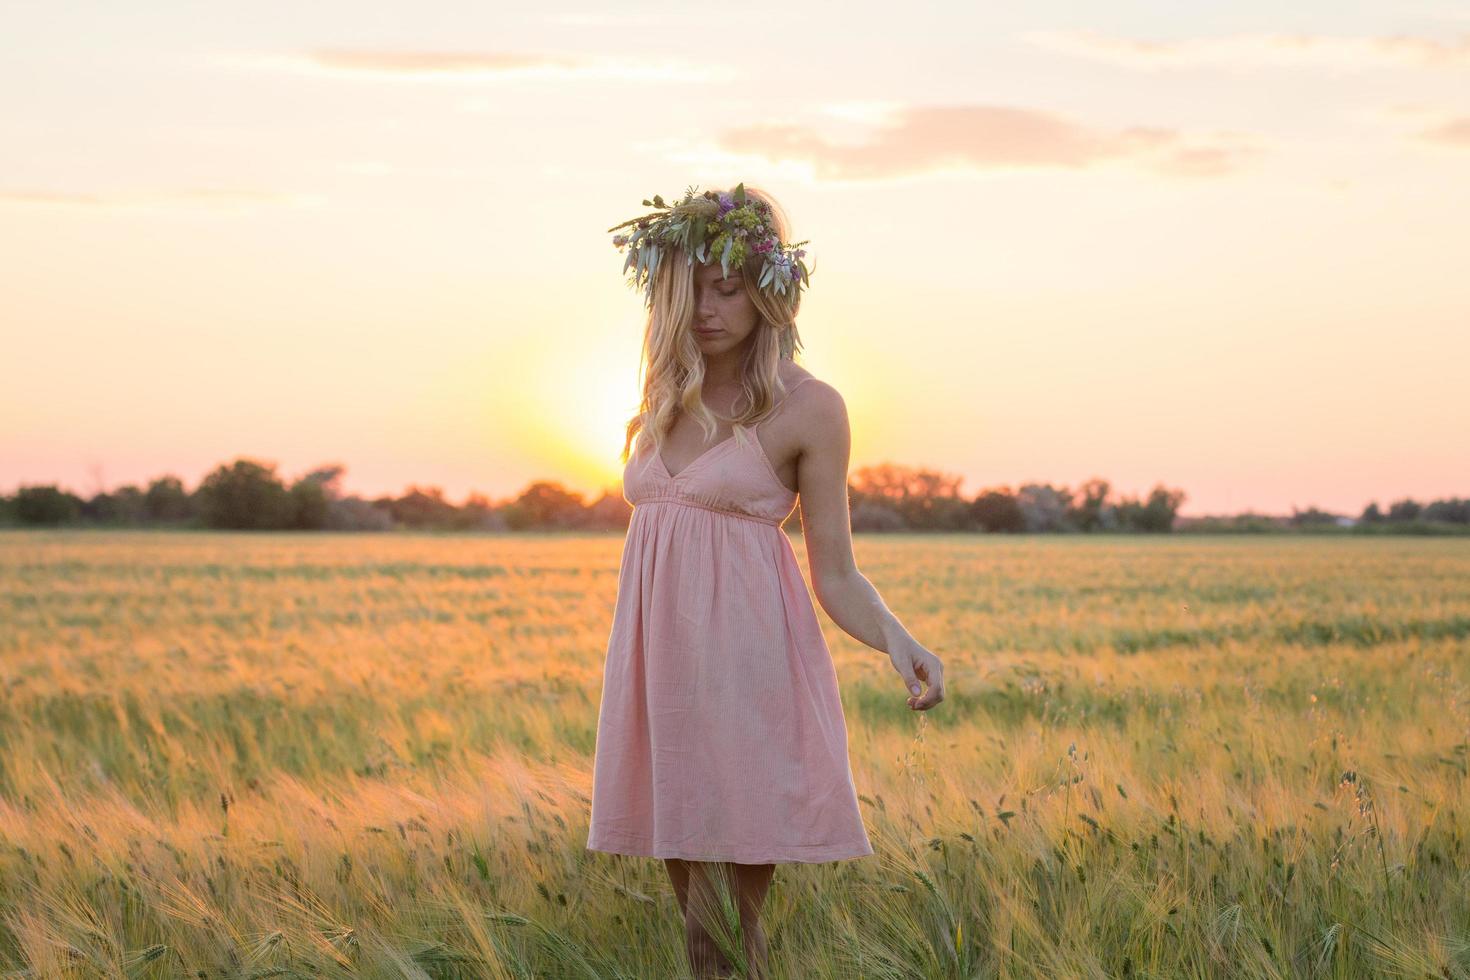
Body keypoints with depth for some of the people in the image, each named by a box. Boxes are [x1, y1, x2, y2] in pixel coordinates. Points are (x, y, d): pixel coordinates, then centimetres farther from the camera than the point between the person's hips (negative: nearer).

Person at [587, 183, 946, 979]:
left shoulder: (808, 408, -4)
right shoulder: (668, 398, 12)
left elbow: (836, 575, -4)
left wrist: (897, 642, -22)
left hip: (746, 663, -6)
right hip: (662, 660, 6)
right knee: (693, 905, 10)